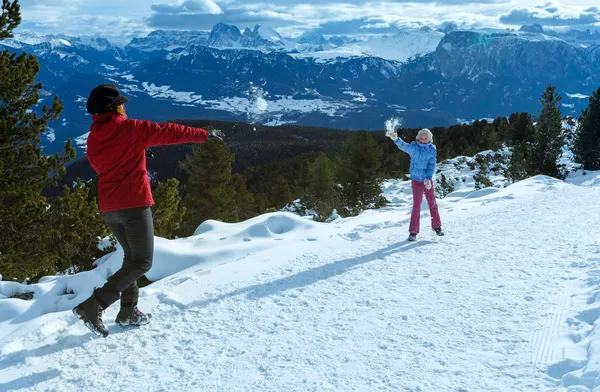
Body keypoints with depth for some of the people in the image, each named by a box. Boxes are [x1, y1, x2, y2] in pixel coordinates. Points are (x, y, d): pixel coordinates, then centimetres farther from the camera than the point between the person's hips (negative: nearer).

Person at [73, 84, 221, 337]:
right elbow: (170, 132, -3)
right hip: (134, 204, -7)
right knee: (142, 262, -2)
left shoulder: (93, 138, 9)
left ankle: (128, 312, 17)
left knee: (132, 256, 20)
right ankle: (93, 305, -13)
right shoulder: (132, 129, -9)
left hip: (108, 207, 7)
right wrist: (203, 135, 8)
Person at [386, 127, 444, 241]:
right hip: (416, 181, -3)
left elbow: (432, 165, -7)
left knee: (433, 204, 13)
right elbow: (403, 145, -28)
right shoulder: (413, 147, -8)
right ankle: (413, 232, 4)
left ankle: (436, 226, 31)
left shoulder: (432, 149, -1)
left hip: (428, 180, 3)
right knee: (416, 206, -4)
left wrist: (428, 178, -21)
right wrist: (395, 138, -48)